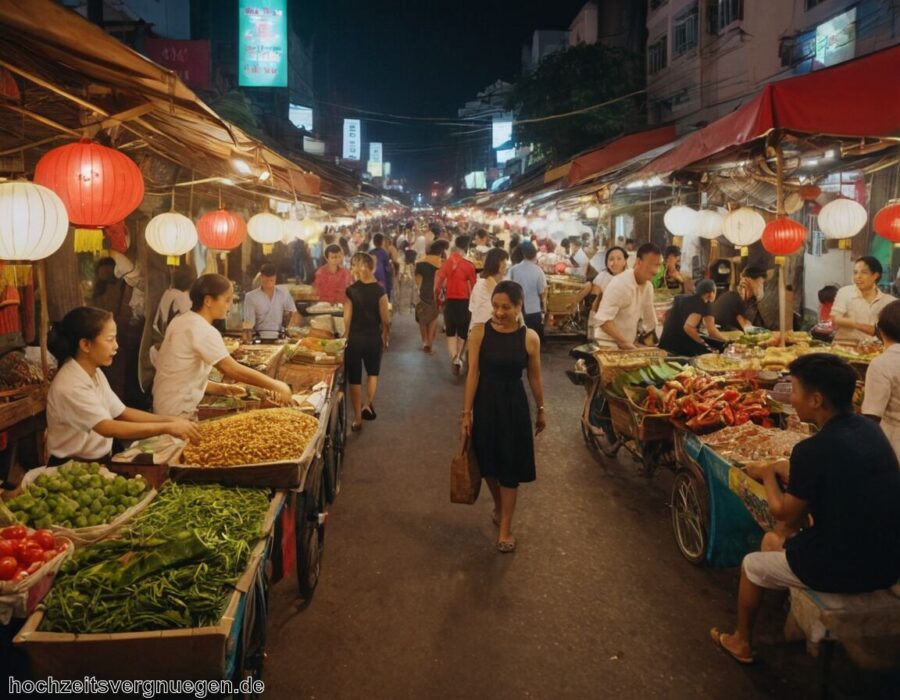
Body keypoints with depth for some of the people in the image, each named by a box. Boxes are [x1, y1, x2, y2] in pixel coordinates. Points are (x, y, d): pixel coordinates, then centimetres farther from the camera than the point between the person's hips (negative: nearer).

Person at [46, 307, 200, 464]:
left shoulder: (95, 373, 6)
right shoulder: (69, 386, -21)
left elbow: (121, 413, 7)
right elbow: (109, 428, -29)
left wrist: (170, 420, -6)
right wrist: (167, 428, -30)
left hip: (101, 461, 7)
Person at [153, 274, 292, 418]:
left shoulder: (183, 322, 9)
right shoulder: (203, 330, -19)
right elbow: (233, 370, -23)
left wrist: (221, 388, 4)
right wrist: (276, 385, -16)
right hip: (178, 414, -9)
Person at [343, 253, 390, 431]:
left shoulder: (351, 291, -9)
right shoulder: (379, 290, -11)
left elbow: (347, 318, -7)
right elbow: (385, 319, -8)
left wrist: (346, 337, 7)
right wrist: (386, 337, 8)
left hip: (355, 338, 0)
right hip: (374, 338, 0)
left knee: (355, 378, 10)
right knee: (373, 372, 27)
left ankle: (357, 419, 14)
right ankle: (369, 404, 15)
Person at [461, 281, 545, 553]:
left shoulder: (530, 338, -8)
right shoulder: (480, 332, -9)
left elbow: (534, 377, 3)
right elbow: (473, 373, -8)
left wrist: (541, 410, 11)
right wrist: (467, 411, -8)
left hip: (514, 405, -1)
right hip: (485, 403, 1)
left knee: (511, 466, 5)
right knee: (488, 462, 15)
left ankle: (505, 528, 17)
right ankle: (498, 507, 43)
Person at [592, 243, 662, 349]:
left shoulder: (648, 286, 4)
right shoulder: (619, 284, -20)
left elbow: (650, 320, 15)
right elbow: (602, 319, -28)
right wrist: (623, 342, -30)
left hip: (628, 345, 8)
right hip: (608, 345, -7)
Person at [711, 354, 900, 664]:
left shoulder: (813, 450, -23)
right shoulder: (870, 429, -1)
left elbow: (786, 514, -9)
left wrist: (767, 475, 7)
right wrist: (785, 469, 16)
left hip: (842, 569, -7)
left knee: (752, 565, 19)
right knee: (772, 541, 26)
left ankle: (741, 642, 38)